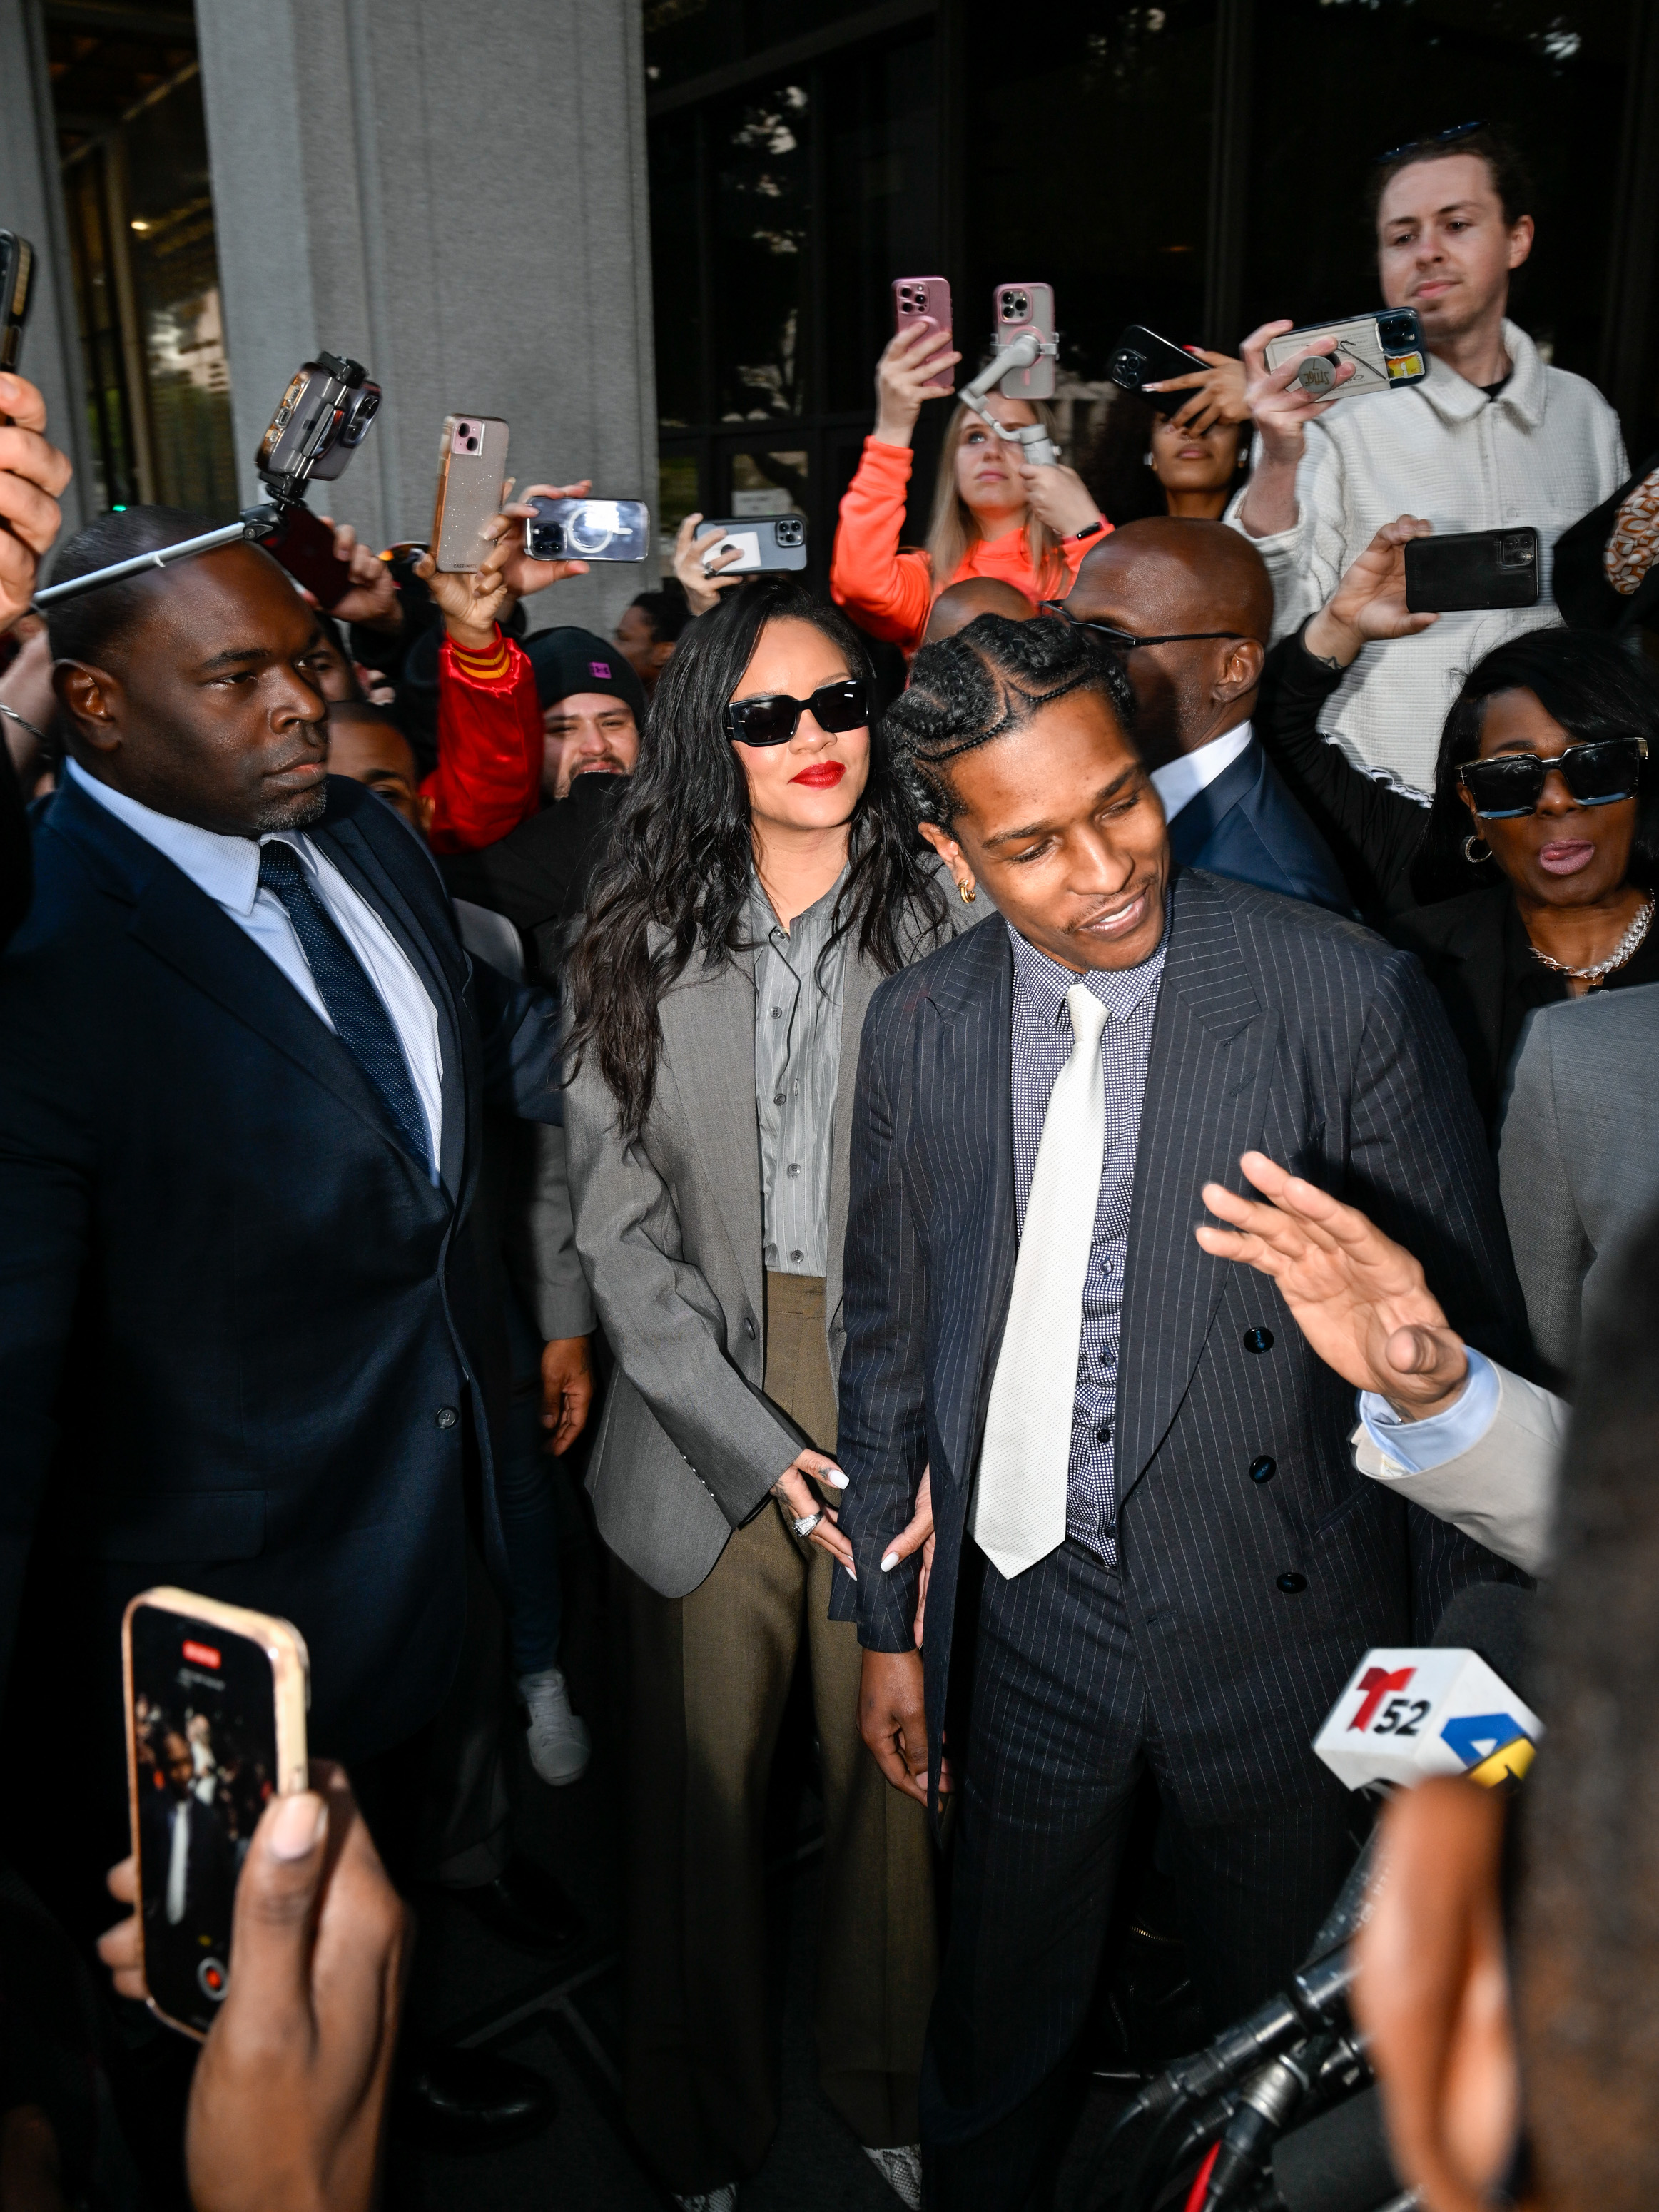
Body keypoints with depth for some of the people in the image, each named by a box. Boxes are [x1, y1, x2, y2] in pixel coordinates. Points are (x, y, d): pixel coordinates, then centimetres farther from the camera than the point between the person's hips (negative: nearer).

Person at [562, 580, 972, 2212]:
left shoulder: (949, 927, -4)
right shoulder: (638, 945, 1)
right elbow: (618, 1233, -1)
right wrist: (763, 1452, -8)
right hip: (701, 1430, 1)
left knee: (893, 1770, 11)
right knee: (700, 1782, 13)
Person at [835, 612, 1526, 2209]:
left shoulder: (1351, 999, -15)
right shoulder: (917, 1028, -4)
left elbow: (1465, 1344, -8)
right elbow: (889, 1339, 5)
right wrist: (885, 1625, 9)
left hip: (1283, 1628, -2)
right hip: (1030, 1618, 3)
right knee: (992, 2046, 23)